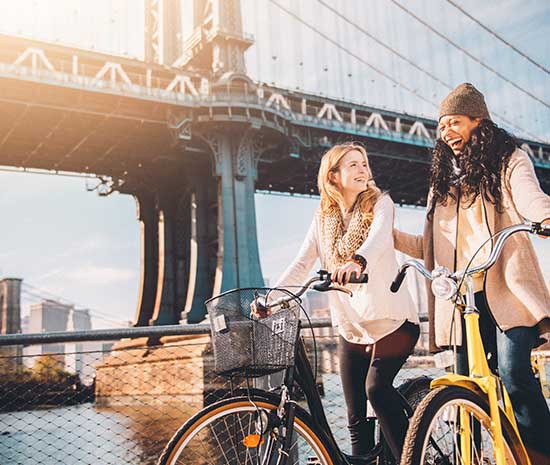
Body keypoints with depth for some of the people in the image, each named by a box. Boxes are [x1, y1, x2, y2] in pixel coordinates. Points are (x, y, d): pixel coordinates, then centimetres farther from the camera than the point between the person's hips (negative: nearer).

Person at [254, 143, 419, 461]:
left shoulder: (380, 203, -2)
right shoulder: (323, 218, 8)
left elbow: (379, 236, -24)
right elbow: (302, 264, 0)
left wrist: (358, 261, -46)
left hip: (392, 321, -4)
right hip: (351, 328, 4)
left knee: (376, 388, -24)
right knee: (357, 418, 6)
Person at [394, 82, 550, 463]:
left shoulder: (509, 160, 11)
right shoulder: (444, 179, 24)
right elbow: (428, 247, 19)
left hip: (507, 289, -4)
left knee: (513, 371, -19)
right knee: (468, 385, 2)